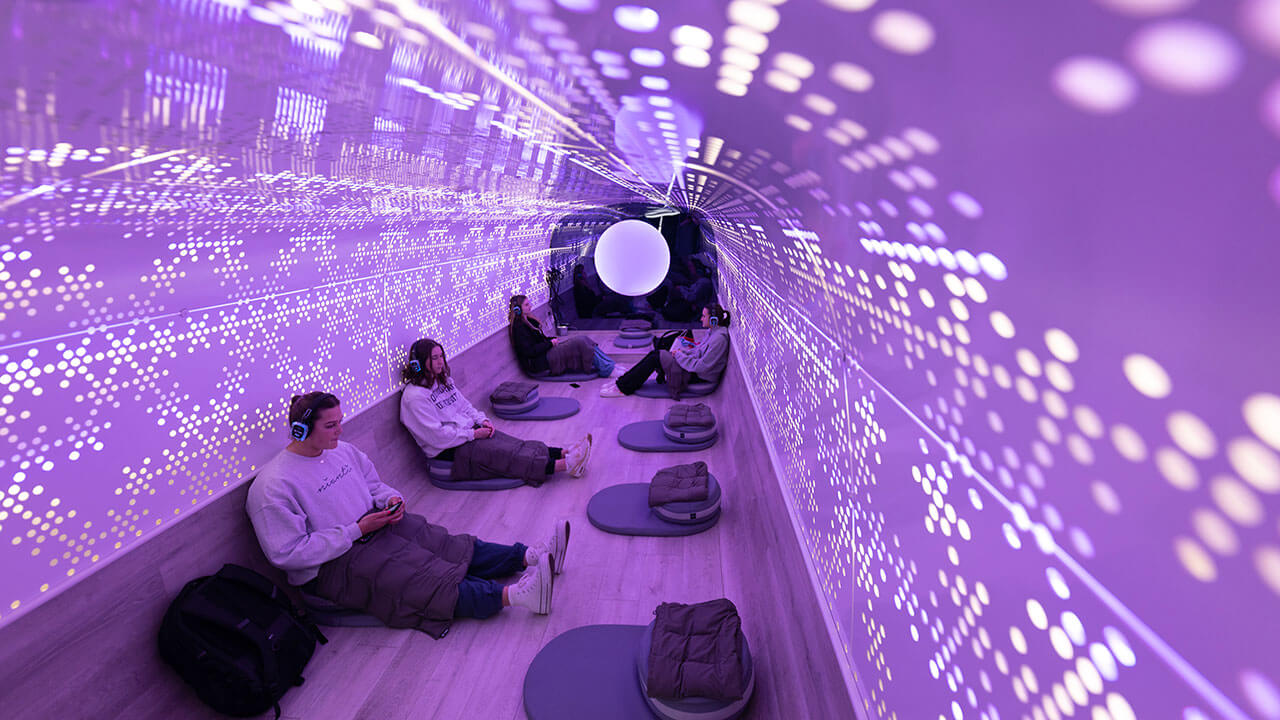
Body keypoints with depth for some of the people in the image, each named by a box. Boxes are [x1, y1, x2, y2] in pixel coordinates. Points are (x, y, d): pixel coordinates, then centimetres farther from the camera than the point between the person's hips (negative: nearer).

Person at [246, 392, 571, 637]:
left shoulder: (343, 450, 6)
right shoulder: (273, 487, -17)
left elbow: (374, 485, 20)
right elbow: (288, 553, -20)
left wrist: (392, 499, -5)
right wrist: (358, 530, -22)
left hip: (376, 525, 8)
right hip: (335, 563, -8)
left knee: (456, 548, -11)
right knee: (428, 582, -26)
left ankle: (531, 556, -20)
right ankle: (514, 595, -42)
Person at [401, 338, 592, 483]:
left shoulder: (444, 381, 12)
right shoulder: (414, 397, -16)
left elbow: (464, 406, 20)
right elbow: (436, 435, -20)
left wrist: (482, 420, 0)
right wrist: (473, 434, -17)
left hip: (470, 431, 8)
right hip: (450, 450, -8)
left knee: (516, 445, -12)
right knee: (505, 454, -21)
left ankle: (565, 454, -26)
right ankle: (564, 466, -32)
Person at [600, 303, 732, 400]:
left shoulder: (719, 339, -23)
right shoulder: (713, 332, 8)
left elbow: (702, 366, -25)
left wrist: (680, 356, -15)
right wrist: (682, 352, 3)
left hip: (700, 376, -10)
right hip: (693, 368, 10)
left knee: (655, 357, -12)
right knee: (655, 354, 1)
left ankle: (622, 388, -5)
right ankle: (623, 382, 4)